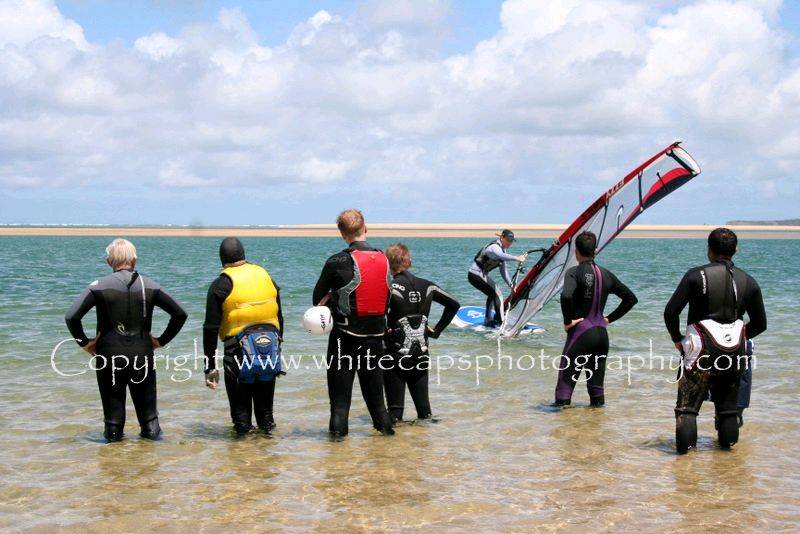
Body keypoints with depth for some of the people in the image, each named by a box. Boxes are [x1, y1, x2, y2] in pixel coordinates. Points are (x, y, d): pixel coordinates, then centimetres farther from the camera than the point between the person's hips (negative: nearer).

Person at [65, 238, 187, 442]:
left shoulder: (100, 286, -7)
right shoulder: (149, 286, 0)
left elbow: (71, 317, -15)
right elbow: (180, 314, 0)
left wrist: (84, 342, -3)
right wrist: (162, 340, 6)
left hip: (110, 355, -2)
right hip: (143, 354, 2)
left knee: (113, 400, 10)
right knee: (145, 400, 16)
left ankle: (113, 433, 16)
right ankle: (151, 430, 19)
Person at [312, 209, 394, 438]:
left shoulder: (337, 262, -12)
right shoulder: (383, 260, 2)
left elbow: (317, 298, -4)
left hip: (345, 333, -4)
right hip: (376, 332, 4)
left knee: (340, 384, 4)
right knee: (373, 382, 16)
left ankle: (339, 428, 4)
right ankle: (384, 425, 21)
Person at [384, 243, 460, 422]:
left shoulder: (391, 287, -12)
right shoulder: (426, 286, 4)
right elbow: (454, 304, 14)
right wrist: (437, 330, 15)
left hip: (396, 356, -5)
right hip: (421, 356, 5)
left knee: (395, 414, 0)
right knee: (424, 410, 12)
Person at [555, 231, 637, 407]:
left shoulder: (574, 272, -9)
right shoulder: (606, 274, 8)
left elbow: (566, 296, -29)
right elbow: (631, 298, 14)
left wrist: (568, 321, -15)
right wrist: (610, 318, 14)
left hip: (580, 333, -6)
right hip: (602, 334, 6)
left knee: (565, 380, -1)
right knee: (596, 384, 13)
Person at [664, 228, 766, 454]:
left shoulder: (696, 275, -6)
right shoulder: (748, 281, 6)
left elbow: (670, 312, -8)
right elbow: (760, 323, 13)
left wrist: (677, 339, 7)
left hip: (702, 350, -4)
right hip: (734, 353, 4)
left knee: (688, 405, -1)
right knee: (728, 406, 17)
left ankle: (685, 444, -13)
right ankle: (727, 441, 24)